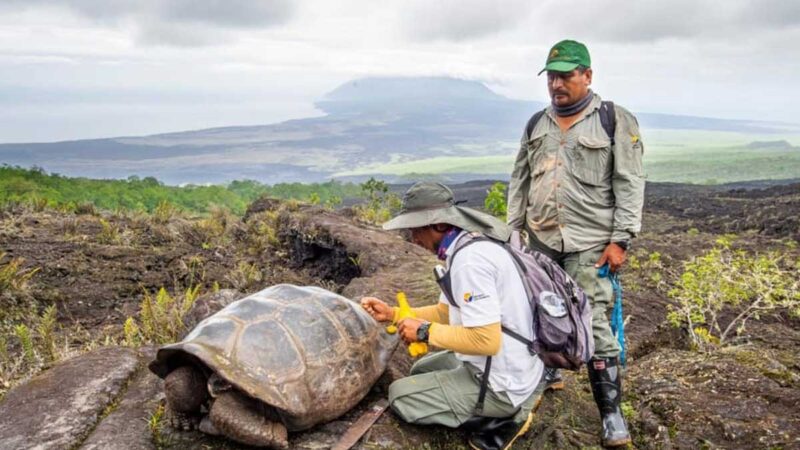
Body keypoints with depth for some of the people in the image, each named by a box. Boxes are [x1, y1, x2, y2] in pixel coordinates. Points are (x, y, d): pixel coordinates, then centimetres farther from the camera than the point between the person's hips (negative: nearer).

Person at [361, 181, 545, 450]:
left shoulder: (469, 259, -27)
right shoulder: (466, 247, 5)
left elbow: (486, 340, -30)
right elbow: (447, 311, 15)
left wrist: (425, 332, -18)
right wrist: (393, 313, 7)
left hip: (502, 384, -10)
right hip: (515, 368, 10)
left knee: (400, 396, -2)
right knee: (421, 370, 27)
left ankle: (501, 420, 0)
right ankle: (512, 405, 14)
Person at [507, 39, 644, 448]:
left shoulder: (615, 121, -2)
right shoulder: (536, 125, 12)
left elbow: (630, 184, -6)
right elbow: (519, 180, 15)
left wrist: (620, 240, -12)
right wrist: (512, 229, 10)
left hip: (590, 244, -5)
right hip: (541, 240, 5)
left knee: (594, 323, -7)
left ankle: (611, 411, 3)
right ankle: (548, 370, 39)